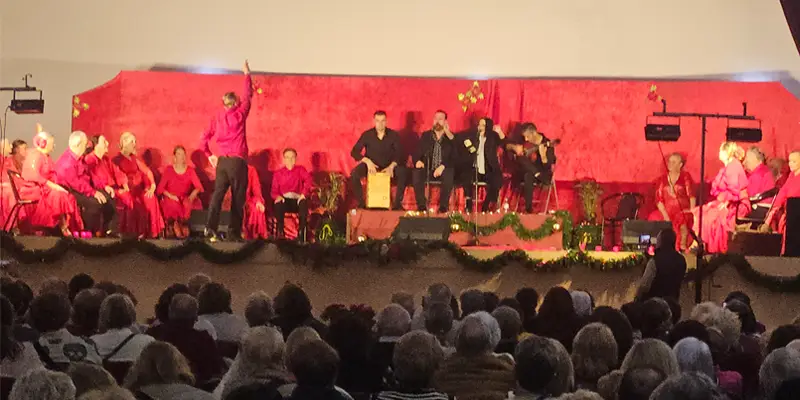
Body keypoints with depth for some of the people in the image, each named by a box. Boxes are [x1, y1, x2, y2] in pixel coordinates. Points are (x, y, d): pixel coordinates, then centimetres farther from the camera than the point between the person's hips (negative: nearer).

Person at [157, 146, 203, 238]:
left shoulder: (190, 170, 7)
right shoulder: (168, 170, 2)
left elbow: (198, 186, -3)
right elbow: (160, 188, -4)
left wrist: (193, 194, -25)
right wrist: (170, 195, -21)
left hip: (185, 198, 1)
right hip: (171, 198, -1)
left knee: (188, 204, -35)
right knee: (173, 205, -37)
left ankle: (180, 224, -10)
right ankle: (175, 225, -10)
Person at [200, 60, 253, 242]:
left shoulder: (218, 118, 7)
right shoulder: (240, 114, -2)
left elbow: (204, 138, 4)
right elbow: (248, 96, 10)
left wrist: (210, 155, 15)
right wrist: (247, 74, 21)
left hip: (222, 161, 3)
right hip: (238, 161, -3)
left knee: (217, 194, -1)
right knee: (238, 198, 3)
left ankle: (211, 227, -18)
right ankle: (234, 232, 1)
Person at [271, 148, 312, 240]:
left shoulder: (301, 170, 11)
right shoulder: (278, 173, 14)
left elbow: (308, 180, -10)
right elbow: (274, 190, 8)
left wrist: (304, 193, -28)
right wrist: (278, 196, -18)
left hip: (297, 200, -1)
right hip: (284, 200, 1)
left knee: (304, 203, -37)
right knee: (278, 205, -36)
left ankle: (301, 232, -31)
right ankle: (280, 233, -29)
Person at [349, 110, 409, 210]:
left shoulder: (393, 135, -2)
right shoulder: (367, 135, -3)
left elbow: (399, 154, -5)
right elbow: (354, 152, -6)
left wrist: (392, 166, -25)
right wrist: (367, 161, -23)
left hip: (388, 167, 0)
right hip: (371, 166, 0)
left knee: (403, 173, -31)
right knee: (354, 174, -30)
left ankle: (397, 203, -17)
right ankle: (361, 202, -14)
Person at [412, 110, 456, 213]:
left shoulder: (451, 138, 7)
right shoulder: (425, 136, 15)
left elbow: (453, 158, -3)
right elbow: (416, 153, 10)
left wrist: (443, 166, -21)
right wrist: (418, 161, -14)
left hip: (443, 170, -2)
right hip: (427, 170, 2)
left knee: (449, 173, -36)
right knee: (416, 173, -31)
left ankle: (443, 206, -22)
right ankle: (421, 205, -23)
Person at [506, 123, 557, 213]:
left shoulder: (547, 144, -13)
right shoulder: (524, 141, 3)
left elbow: (547, 167, -20)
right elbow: (507, 145, 9)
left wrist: (543, 155, -39)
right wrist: (514, 147, -12)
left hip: (544, 175, -5)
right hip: (526, 172, 5)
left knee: (528, 176, -39)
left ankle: (528, 209, -35)